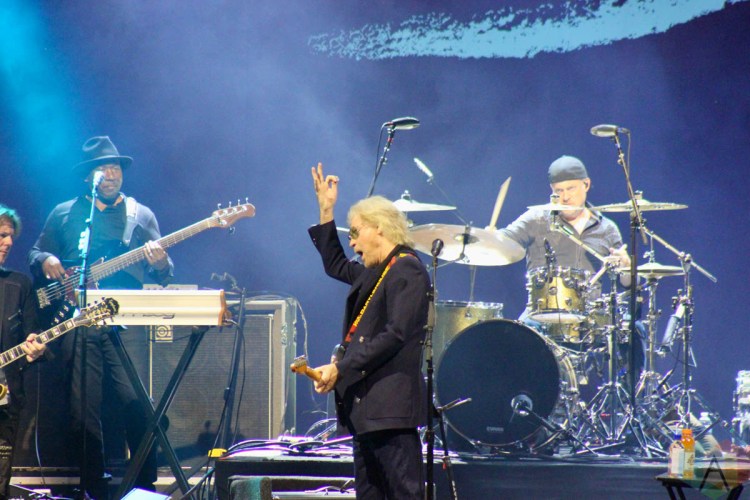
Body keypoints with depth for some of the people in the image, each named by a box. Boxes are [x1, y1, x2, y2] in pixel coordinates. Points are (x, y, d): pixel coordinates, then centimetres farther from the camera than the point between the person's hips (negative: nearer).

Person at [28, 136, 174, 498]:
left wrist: (160, 264, -12)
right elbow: (36, 254, 18)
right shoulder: (65, 214, 15)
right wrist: (46, 261, -4)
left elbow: (162, 278, 11)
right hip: (79, 325, 1)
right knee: (83, 411, -1)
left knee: (137, 407, -11)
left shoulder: (141, 216, 14)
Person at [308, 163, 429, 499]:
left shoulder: (406, 270, -11)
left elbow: (394, 336, -20)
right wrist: (326, 211, 28)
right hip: (366, 405, 10)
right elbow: (335, 266, 36)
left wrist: (341, 368, -19)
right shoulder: (376, 271, 18)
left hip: (391, 407, -10)